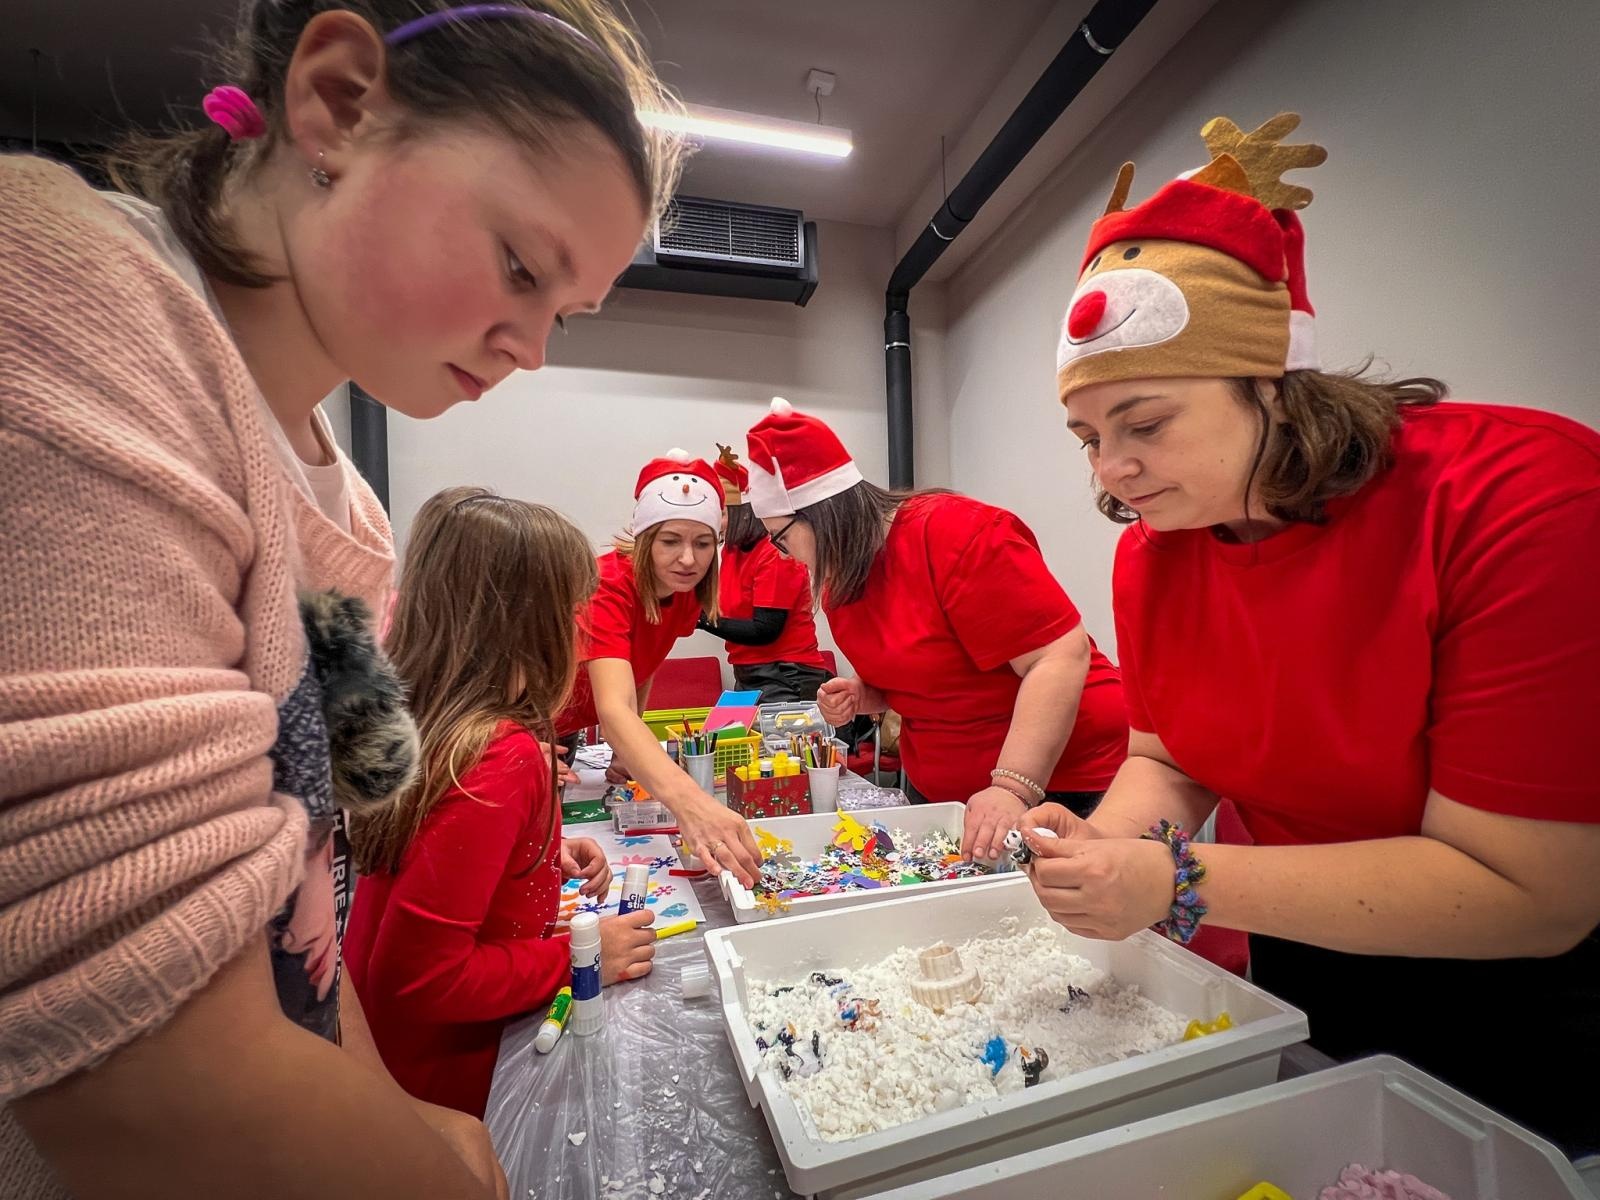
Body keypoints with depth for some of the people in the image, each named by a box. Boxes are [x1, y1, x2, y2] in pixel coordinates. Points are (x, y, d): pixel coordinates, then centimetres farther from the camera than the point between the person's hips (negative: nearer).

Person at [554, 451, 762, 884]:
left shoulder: (686, 593, -14)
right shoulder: (607, 587, -36)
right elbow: (613, 710, -50)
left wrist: (629, 751, -8)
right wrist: (689, 804, -64)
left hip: (564, 734, 6)